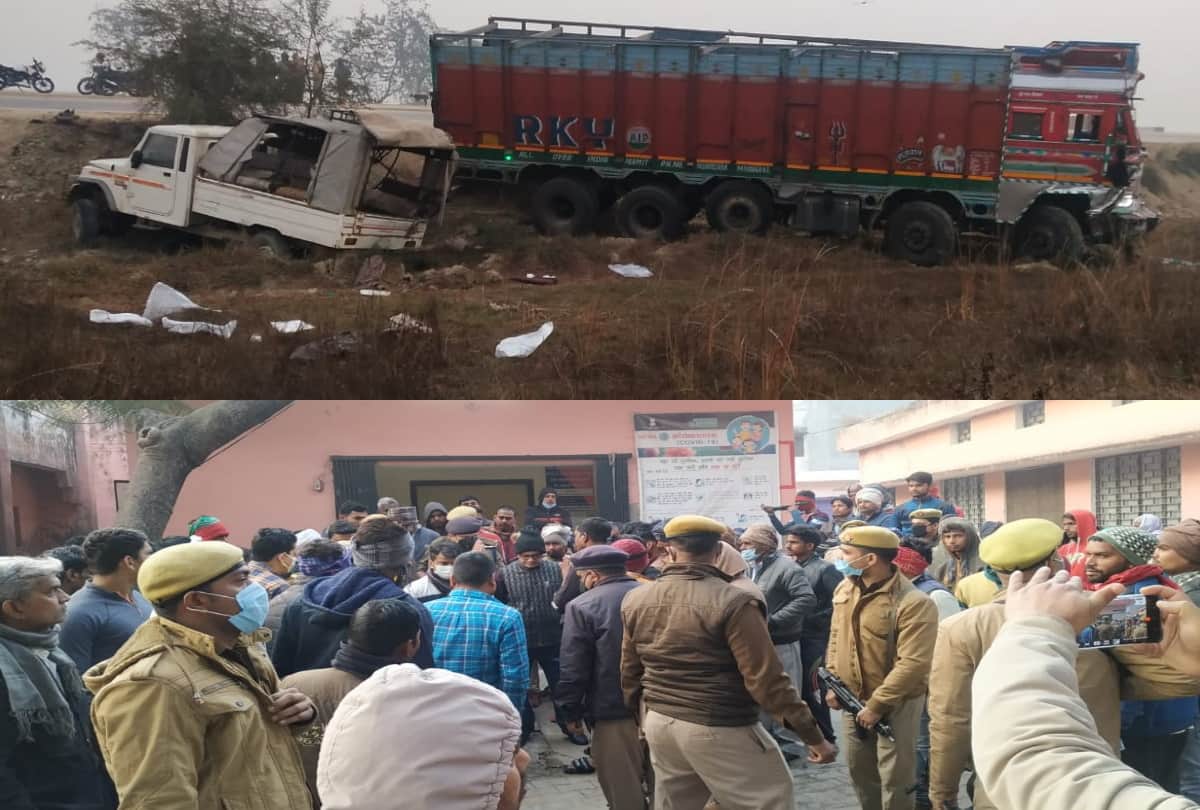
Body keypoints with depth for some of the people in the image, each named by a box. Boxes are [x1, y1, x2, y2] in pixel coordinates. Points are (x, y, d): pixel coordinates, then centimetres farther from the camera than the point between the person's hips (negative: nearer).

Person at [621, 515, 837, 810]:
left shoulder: (635, 600, 2)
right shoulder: (733, 602, -17)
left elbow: (630, 674, 11)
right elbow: (766, 680, -18)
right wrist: (813, 735, -11)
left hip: (659, 723, 6)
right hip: (719, 729, -6)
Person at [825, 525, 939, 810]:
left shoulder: (913, 603, -23)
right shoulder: (844, 589, 1)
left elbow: (912, 664, -26)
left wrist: (877, 705, -24)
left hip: (895, 705, -7)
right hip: (853, 701, 7)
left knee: (895, 780, 3)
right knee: (860, 770, 20)